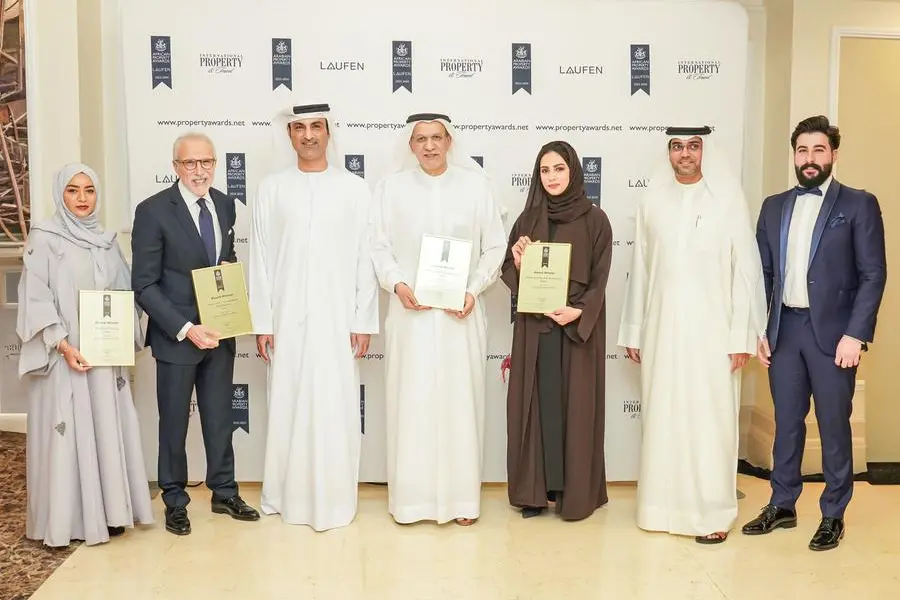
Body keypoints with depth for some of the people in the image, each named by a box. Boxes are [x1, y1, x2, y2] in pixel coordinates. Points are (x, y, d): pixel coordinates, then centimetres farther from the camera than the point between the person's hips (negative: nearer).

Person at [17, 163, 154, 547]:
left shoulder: (106, 241, 11)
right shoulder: (44, 238, -3)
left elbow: (125, 293, 11)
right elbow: (35, 298, -9)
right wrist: (63, 345, -18)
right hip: (62, 356, -5)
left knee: (106, 429, 8)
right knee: (66, 431, -1)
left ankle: (106, 511, 17)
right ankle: (66, 518, 8)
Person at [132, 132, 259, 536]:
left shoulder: (224, 205, 4)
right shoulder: (153, 211, -13)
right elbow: (144, 285, -14)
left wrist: (230, 268, -6)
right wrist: (186, 329, -20)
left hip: (220, 331, 5)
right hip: (176, 335, -5)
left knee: (220, 416, 14)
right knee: (174, 422, 9)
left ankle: (224, 493, 29)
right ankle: (175, 502, 26)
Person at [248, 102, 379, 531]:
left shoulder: (355, 188, 2)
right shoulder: (271, 189, 5)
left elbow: (365, 258, 1)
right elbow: (259, 259, 4)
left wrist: (364, 320, -2)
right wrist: (261, 322, 0)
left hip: (337, 318, -1)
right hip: (287, 319, 1)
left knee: (336, 409, 1)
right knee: (288, 408, 7)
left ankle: (335, 500, 13)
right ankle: (288, 496, 20)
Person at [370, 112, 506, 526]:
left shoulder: (475, 185, 2)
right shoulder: (392, 186, 3)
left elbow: (494, 248, 3)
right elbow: (379, 246, 4)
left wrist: (474, 290, -9)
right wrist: (397, 283, -12)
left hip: (460, 312, 0)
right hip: (410, 311, 0)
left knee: (460, 401, 4)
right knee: (411, 402, 3)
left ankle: (461, 498, 16)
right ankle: (411, 497, 15)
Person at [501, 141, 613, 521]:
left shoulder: (594, 220, -1)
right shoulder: (527, 220, 9)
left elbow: (599, 279, -5)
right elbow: (510, 273, 10)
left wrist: (579, 311, -20)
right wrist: (517, 262, -11)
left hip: (578, 327, -3)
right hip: (534, 327, 3)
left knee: (575, 405, 1)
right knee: (535, 403, 5)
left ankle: (576, 492, 11)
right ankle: (534, 490, 14)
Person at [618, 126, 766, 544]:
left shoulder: (728, 201, -1)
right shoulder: (653, 201, 7)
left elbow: (745, 270, -3)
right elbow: (640, 269, 8)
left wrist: (741, 336, -7)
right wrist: (633, 331, 8)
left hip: (710, 331, -2)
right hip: (662, 330, 3)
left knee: (709, 421, 1)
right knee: (662, 418, 7)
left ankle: (713, 513, 12)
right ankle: (664, 506, 19)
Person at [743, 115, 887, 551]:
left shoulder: (858, 205, -1)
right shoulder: (774, 207, 11)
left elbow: (873, 274, -6)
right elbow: (763, 273, 11)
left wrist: (856, 334, -13)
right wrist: (758, 329, 5)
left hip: (832, 331, -4)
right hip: (784, 330, 4)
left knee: (834, 425, 5)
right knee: (786, 422, 12)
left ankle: (833, 515, 18)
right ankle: (782, 506, 24)